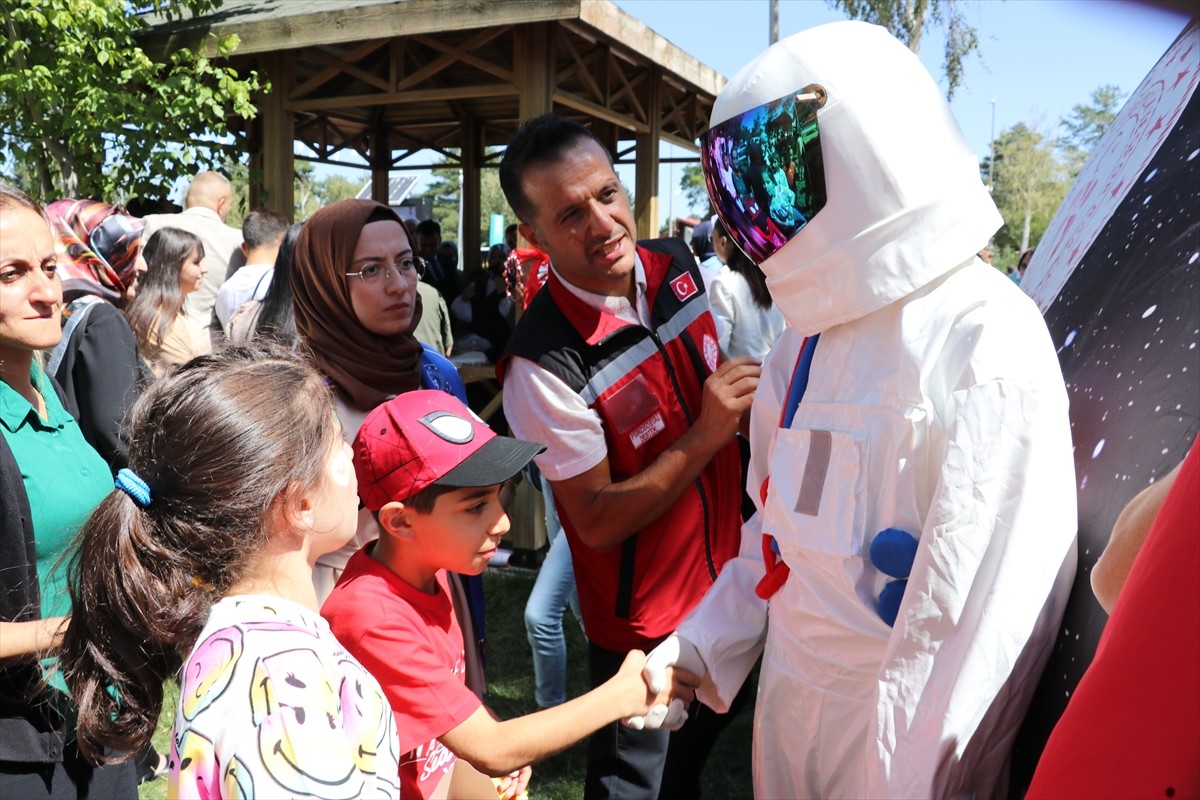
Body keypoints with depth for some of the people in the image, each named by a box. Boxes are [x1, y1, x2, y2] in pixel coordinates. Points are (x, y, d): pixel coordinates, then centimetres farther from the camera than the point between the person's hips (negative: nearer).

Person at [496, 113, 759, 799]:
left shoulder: (679, 264, -7)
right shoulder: (544, 363, -28)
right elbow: (598, 522, -22)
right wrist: (706, 435, -28)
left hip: (726, 579, 6)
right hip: (641, 623, -6)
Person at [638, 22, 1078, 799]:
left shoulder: (989, 343, -19)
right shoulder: (810, 331, 5)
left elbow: (988, 615, -21)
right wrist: (696, 646, 5)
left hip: (891, 730, -6)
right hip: (786, 698, 6)